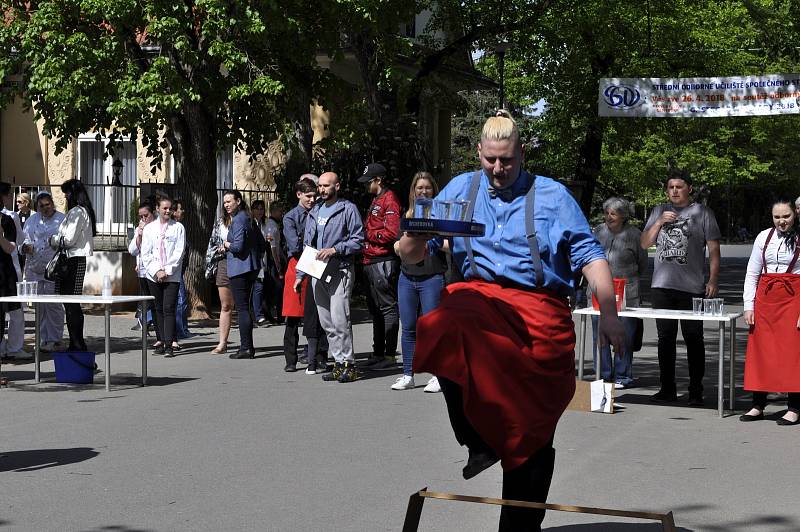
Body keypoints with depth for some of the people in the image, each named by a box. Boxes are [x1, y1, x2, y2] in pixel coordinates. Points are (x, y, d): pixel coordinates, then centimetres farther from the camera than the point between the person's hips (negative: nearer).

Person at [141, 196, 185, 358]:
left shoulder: (178, 227, 4)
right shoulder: (149, 228, 10)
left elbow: (179, 252, -2)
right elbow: (146, 254, 6)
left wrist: (167, 271, -9)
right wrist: (156, 271, -7)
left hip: (172, 276, -3)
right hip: (153, 276, 3)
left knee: (169, 309, -10)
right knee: (158, 309, 6)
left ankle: (169, 345, -13)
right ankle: (161, 342, 11)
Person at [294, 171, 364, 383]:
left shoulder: (348, 209, -1)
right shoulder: (314, 212, 19)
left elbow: (358, 240, -6)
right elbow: (307, 245, 22)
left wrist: (334, 249, -16)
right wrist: (300, 274, 17)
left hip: (340, 271, -7)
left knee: (339, 319, -14)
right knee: (326, 323, 7)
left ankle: (348, 364, -7)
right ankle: (338, 363, 13)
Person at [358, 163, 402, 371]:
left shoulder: (389, 200, -10)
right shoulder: (376, 201, 21)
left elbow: (392, 233, -20)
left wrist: (369, 234, -10)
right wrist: (366, 235, 10)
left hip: (384, 261, -11)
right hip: (372, 262, 11)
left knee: (388, 307, -8)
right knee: (375, 308, 14)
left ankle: (390, 355, -7)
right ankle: (378, 353, 22)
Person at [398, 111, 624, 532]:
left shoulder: (552, 195, 10)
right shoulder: (460, 189, 15)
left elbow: (589, 256, 6)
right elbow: (411, 256, 13)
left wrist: (608, 315, -4)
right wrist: (414, 236, -12)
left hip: (539, 309, 0)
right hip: (476, 296, 1)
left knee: (534, 426, -4)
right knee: (446, 328, -37)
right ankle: (479, 442, -22)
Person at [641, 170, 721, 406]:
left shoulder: (702, 213, 4)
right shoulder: (659, 211, 15)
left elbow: (713, 249, 2)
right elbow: (644, 243, 13)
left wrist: (713, 281, -7)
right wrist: (659, 223, -3)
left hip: (692, 288, -4)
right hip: (662, 287, 4)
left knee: (693, 339, -2)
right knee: (665, 338, 8)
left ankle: (696, 391, 3)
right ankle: (667, 389, 15)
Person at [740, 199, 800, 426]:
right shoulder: (764, 237, 8)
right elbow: (752, 273, 11)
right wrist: (748, 306, 4)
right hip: (765, 299, 4)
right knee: (759, 352, 4)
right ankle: (758, 406, 12)